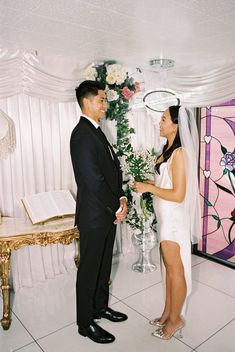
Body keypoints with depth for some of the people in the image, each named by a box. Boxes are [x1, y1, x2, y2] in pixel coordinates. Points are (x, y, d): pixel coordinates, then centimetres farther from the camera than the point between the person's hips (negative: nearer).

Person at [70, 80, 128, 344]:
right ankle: (85, 323, 28)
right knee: (89, 270, 8)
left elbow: (113, 169, 12)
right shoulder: (82, 134, -19)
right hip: (94, 216, -9)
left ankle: (100, 307, 43)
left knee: (104, 265, 22)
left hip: (108, 214, 9)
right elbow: (93, 180, -25)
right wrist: (117, 208, -14)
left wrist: (121, 199, -1)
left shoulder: (96, 132, 12)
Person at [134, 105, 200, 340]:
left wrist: (149, 188, -16)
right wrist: (149, 183, 5)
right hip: (165, 217, 9)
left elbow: (178, 195, -22)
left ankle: (175, 320, 28)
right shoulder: (169, 149, 8)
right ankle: (168, 313, 36)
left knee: (175, 271, 8)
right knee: (168, 268, 19)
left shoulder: (179, 153, -19)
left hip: (174, 219, -9)